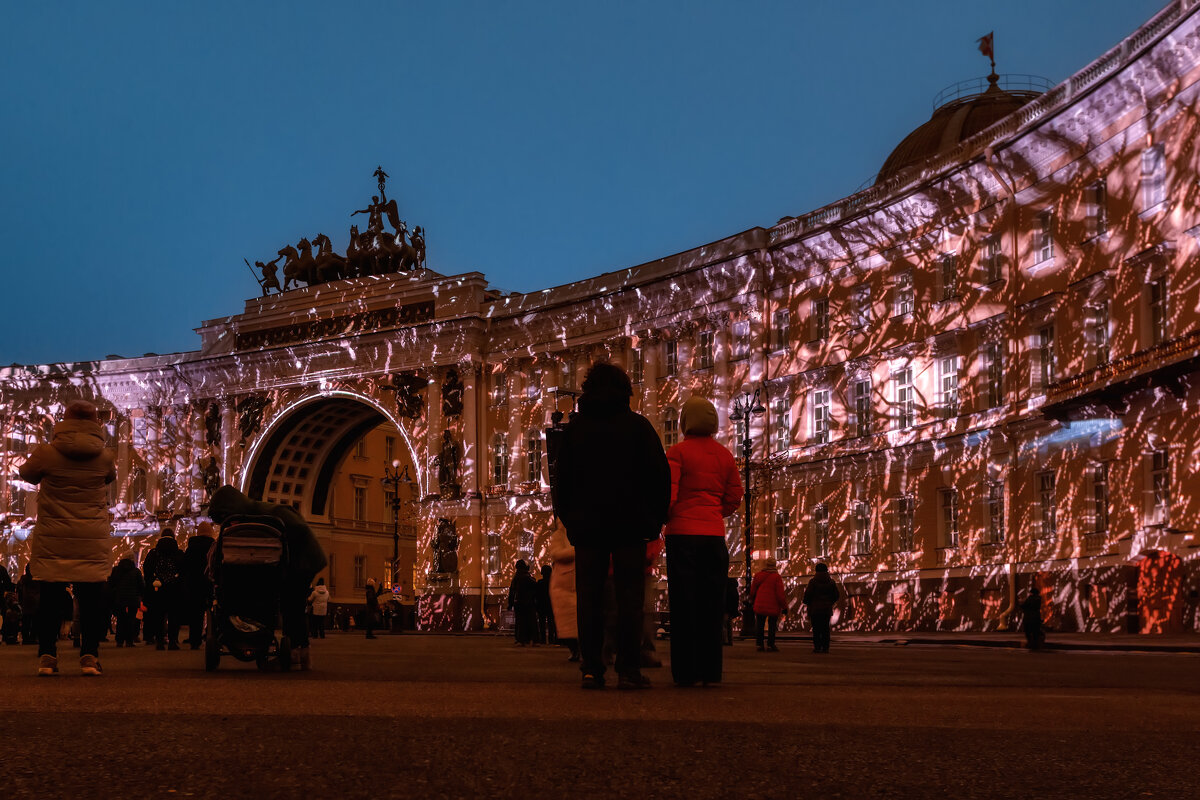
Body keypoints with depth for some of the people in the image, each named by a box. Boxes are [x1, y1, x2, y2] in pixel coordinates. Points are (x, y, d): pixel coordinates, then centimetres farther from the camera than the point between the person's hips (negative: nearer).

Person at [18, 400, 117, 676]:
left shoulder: (47, 453, -6)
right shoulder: (105, 457, -3)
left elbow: (27, 473, 12)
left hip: (53, 539, 0)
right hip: (94, 540, 0)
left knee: (50, 597, 6)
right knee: (91, 597, 5)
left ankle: (47, 656, 7)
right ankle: (89, 656, 3)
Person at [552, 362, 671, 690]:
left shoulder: (575, 428, 7)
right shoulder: (639, 426, 2)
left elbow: (561, 479, 7)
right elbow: (660, 476, 0)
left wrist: (568, 519, 14)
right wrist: (655, 521, 7)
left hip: (587, 526, 2)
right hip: (630, 527, -1)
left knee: (589, 598, 4)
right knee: (629, 596, -1)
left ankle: (591, 669, -1)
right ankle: (629, 669, -5)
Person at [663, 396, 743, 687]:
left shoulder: (678, 452, -5)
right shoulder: (725, 455, 9)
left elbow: (668, 496, -11)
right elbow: (734, 497, 10)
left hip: (683, 533, -4)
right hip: (715, 534, 4)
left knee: (684, 604, 0)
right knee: (711, 605, 7)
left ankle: (687, 671, -1)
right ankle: (711, 670, 7)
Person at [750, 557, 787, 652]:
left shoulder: (758, 575, 4)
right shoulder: (776, 577, -9)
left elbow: (752, 590, 13)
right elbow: (780, 594, -11)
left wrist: (752, 601, 30)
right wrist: (784, 607, -4)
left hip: (759, 605, 3)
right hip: (773, 607, -3)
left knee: (759, 625, 11)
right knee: (772, 626, 6)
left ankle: (759, 644, 9)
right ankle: (770, 645, 3)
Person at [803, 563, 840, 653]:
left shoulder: (813, 581, -6)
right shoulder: (831, 582, 5)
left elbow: (807, 594, -10)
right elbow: (836, 595, 9)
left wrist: (806, 602, 9)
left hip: (815, 608, -3)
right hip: (827, 609, 3)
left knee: (816, 629, -2)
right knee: (825, 629, 6)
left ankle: (817, 647, -6)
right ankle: (825, 647, 2)